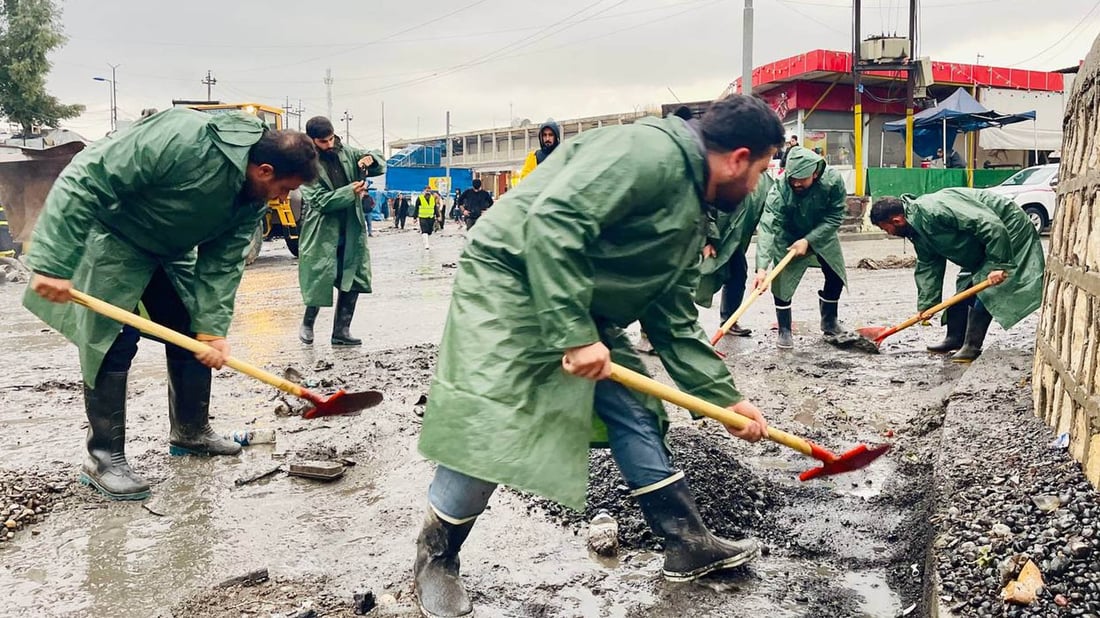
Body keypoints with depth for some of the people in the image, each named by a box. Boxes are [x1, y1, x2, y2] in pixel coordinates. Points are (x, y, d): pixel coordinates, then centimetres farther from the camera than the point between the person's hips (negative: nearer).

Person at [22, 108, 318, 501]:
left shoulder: (253, 200, -13)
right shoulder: (182, 140, -37)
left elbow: (222, 266, -11)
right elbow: (84, 181, -34)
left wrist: (212, 329, -23)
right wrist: (54, 265, -36)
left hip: (171, 251, 8)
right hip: (112, 239, -7)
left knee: (195, 337, 7)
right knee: (113, 343, -12)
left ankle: (191, 432, 24)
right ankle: (103, 457, -1)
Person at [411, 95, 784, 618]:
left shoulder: (689, 219, 11)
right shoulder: (650, 152, -20)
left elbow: (674, 324, 14)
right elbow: (552, 219, -30)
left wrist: (725, 398, 13)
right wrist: (576, 334, -30)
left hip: (583, 308, 10)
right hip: (508, 282, -10)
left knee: (635, 416, 9)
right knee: (489, 434, -11)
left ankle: (689, 545, 21)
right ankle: (435, 560, 12)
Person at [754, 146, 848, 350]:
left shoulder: (833, 181, -32)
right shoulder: (780, 190, -38)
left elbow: (834, 218, -22)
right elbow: (768, 228, -45)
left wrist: (808, 240, -33)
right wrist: (762, 267, -56)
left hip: (821, 234, 3)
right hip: (788, 237, -3)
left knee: (836, 276, 9)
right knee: (781, 281, -15)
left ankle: (829, 322, 34)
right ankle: (784, 330, 3)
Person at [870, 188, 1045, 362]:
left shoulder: (936, 209, -34)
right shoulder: (918, 229, -1)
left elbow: (991, 225, -35)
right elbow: (928, 267, 6)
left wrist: (998, 264, -32)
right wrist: (925, 305, 1)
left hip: (1009, 232, -10)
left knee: (984, 291, -15)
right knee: (964, 283, 12)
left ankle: (972, 347, -10)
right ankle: (955, 338, 20)